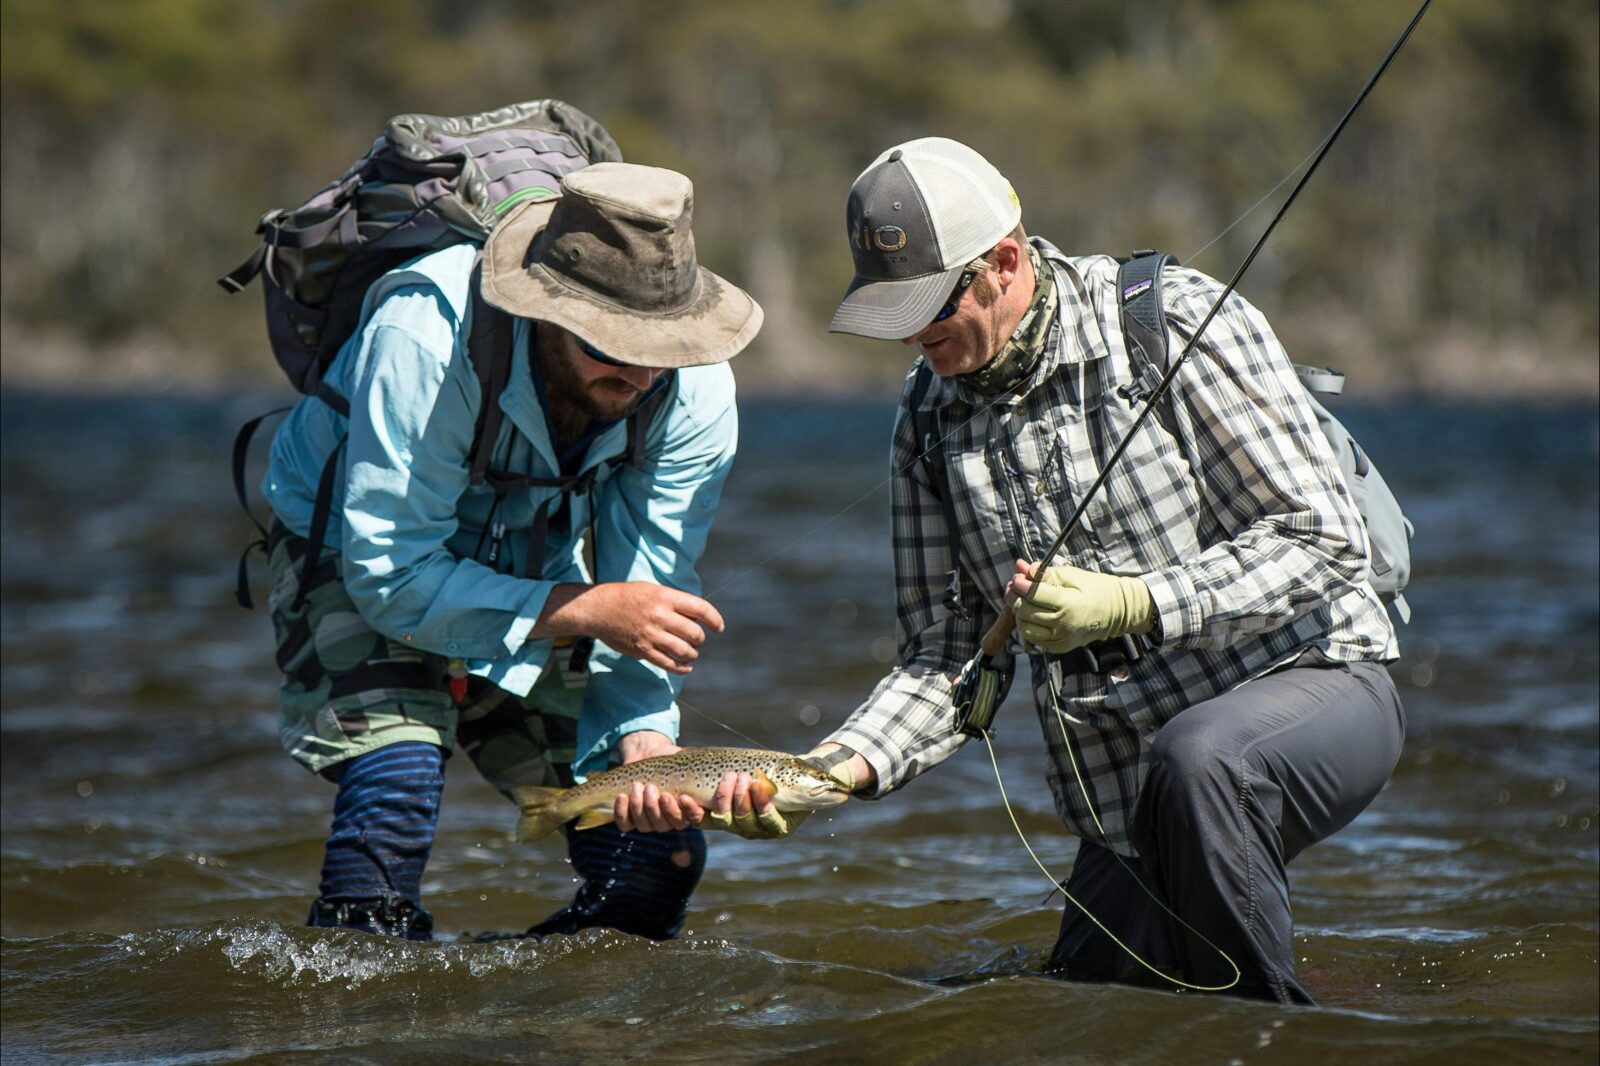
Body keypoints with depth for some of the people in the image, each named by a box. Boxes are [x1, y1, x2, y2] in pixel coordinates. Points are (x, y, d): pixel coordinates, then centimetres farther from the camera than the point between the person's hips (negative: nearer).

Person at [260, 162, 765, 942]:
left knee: (661, 848, -5)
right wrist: (582, 609, -41)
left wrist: (644, 736, -36)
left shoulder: (695, 391, -24)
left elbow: (644, 594, -18)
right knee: (395, 786, -31)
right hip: (350, 550, -4)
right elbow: (390, 574, -34)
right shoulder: (424, 339, -38)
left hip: (531, 570, 4)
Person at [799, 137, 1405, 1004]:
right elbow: (944, 656, 3)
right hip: (1124, 796, 6)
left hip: (1311, 682, -6)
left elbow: (1320, 541, -16)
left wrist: (1131, 604, -27)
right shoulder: (930, 418, 3)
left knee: (1193, 762, -38)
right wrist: (845, 766, -16)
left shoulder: (1177, 322, -14)